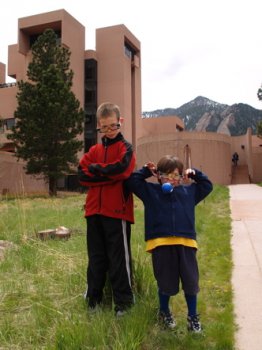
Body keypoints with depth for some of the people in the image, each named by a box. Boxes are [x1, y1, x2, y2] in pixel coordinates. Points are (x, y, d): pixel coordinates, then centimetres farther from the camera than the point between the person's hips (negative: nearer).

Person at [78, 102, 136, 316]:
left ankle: (123, 301, 14)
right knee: (96, 256, 14)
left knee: (119, 257, 2)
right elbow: (82, 174, 1)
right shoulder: (95, 150, 15)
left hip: (117, 210, -5)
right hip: (94, 210, 5)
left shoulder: (125, 147, 2)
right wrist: (109, 174, -11)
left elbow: (121, 169, -18)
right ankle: (93, 298, 26)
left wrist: (96, 169, -5)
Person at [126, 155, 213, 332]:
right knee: (166, 281, 12)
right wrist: (145, 171, 2)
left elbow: (208, 186, 24)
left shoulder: (189, 191, 13)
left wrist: (195, 174, 12)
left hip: (186, 243, 2)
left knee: (191, 281, 9)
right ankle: (164, 312, 37)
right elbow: (132, 181, 8)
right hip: (161, 243, -2)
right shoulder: (151, 191, 6)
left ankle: (193, 316, 29)